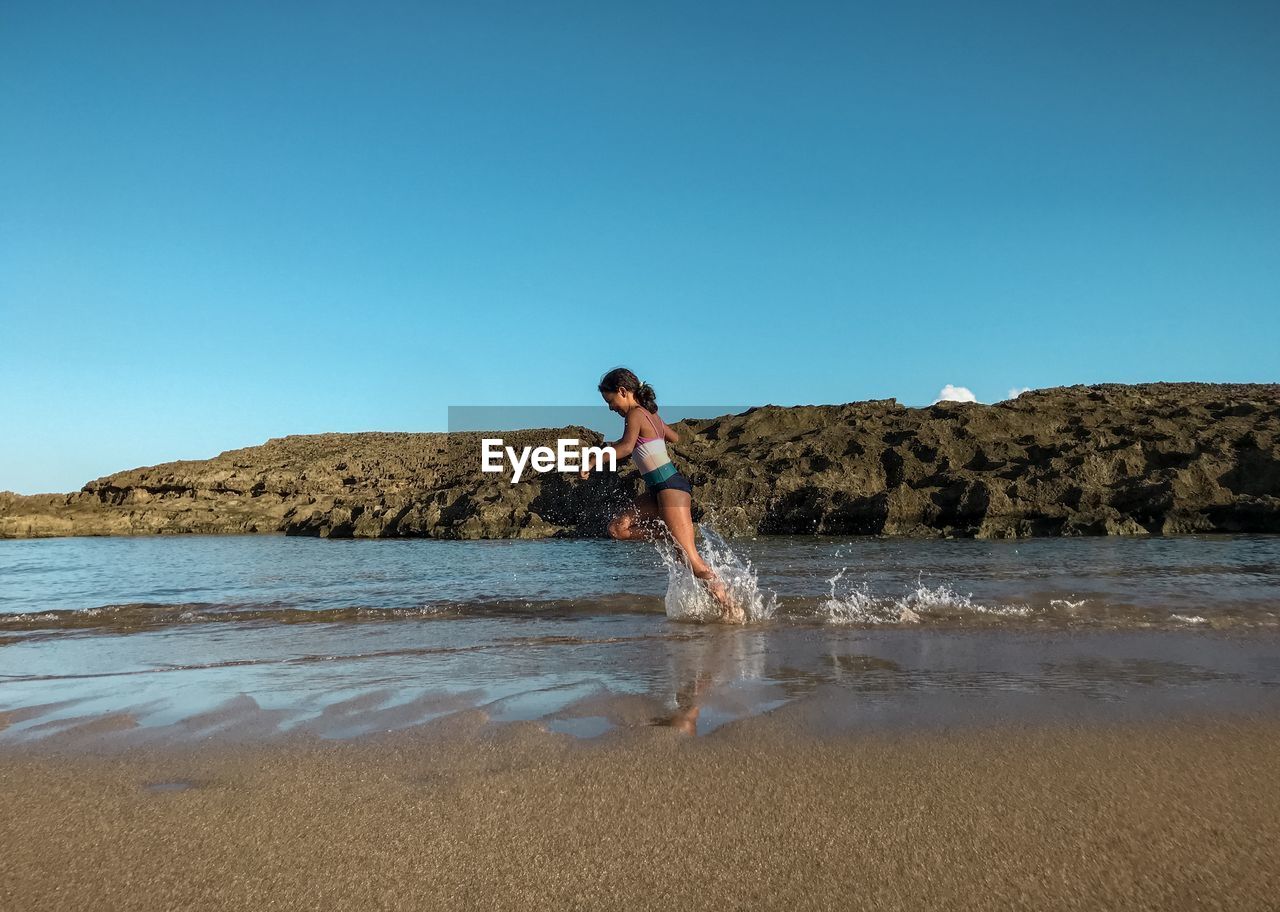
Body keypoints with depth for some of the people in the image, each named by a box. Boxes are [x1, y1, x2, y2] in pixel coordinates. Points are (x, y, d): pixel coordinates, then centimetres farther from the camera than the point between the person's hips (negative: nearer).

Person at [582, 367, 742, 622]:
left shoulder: (635, 413, -10)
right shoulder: (651, 414, 16)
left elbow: (626, 447, -29)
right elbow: (675, 439, 32)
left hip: (671, 487, -10)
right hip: (657, 489, 10)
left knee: (691, 561, -7)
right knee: (618, 528, 3)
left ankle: (731, 608, 0)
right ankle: (670, 533, 0)